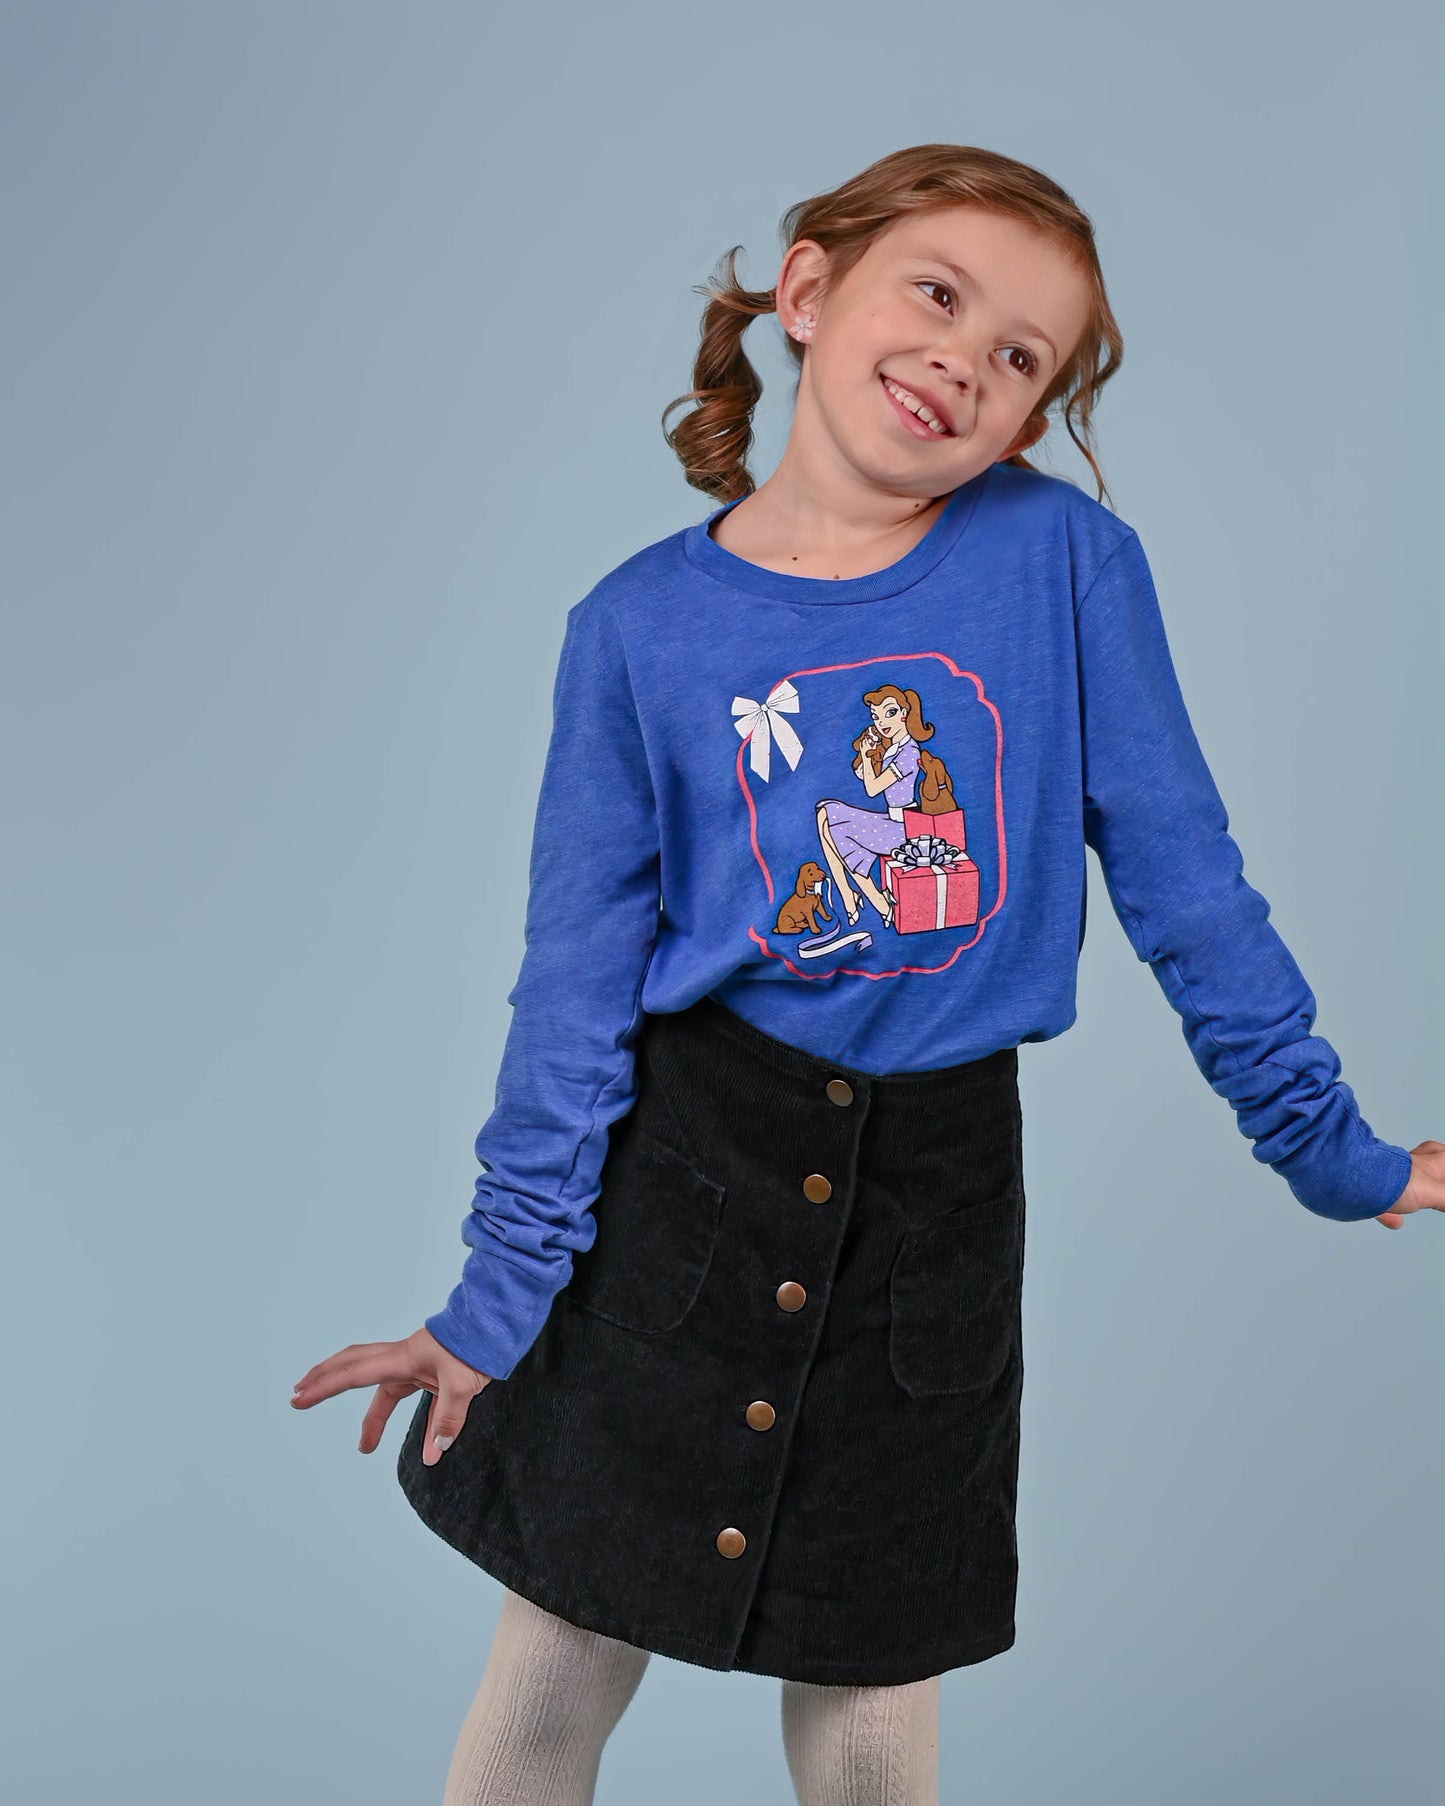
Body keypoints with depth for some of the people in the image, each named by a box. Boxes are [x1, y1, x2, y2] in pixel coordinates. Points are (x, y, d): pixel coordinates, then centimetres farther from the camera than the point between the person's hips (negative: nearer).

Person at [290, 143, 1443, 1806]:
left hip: (935, 1192, 0)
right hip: (683, 1166, 0)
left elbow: (1180, 876, 0)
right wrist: (498, 1295, -3)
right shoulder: (641, 625, -6)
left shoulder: (1069, 562, -7)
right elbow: (576, 980, -3)